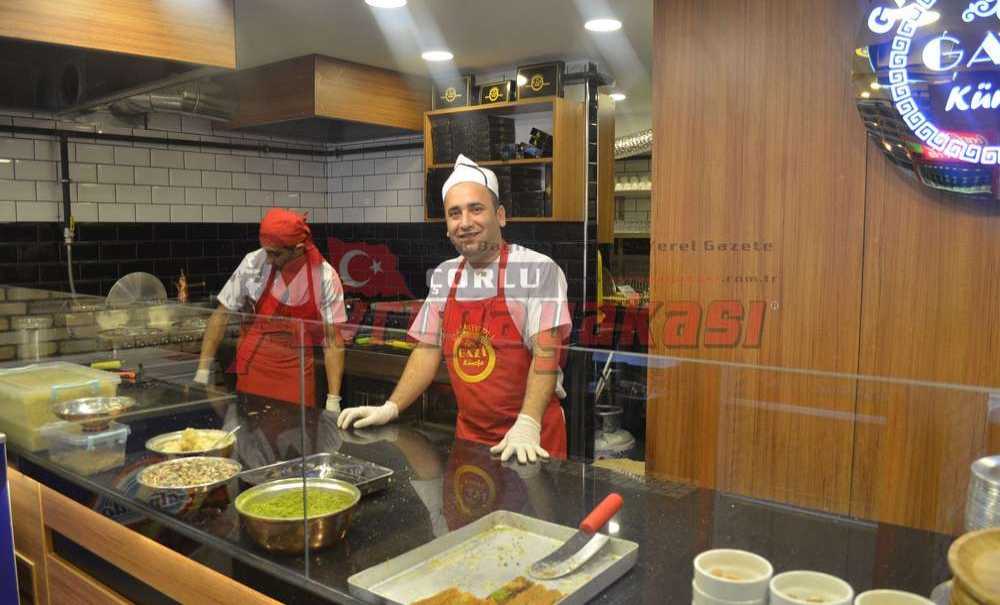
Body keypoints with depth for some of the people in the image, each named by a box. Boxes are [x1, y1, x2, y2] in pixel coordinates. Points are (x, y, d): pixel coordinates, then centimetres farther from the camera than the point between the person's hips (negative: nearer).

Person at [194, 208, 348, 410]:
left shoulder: (325, 277, -12)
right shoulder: (253, 263, -11)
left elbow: (333, 340, -8)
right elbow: (221, 317, -2)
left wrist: (333, 399, -11)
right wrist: (202, 372, -6)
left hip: (298, 375, 0)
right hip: (253, 369, 1)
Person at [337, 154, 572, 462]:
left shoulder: (539, 270, -12)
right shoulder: (443, 276, 5)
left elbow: (546, 352, -18)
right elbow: (428, 350, 8)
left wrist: (526, 424, -28)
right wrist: (390, 408, -1)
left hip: (532, 436, -4)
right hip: (468, 432, 5)